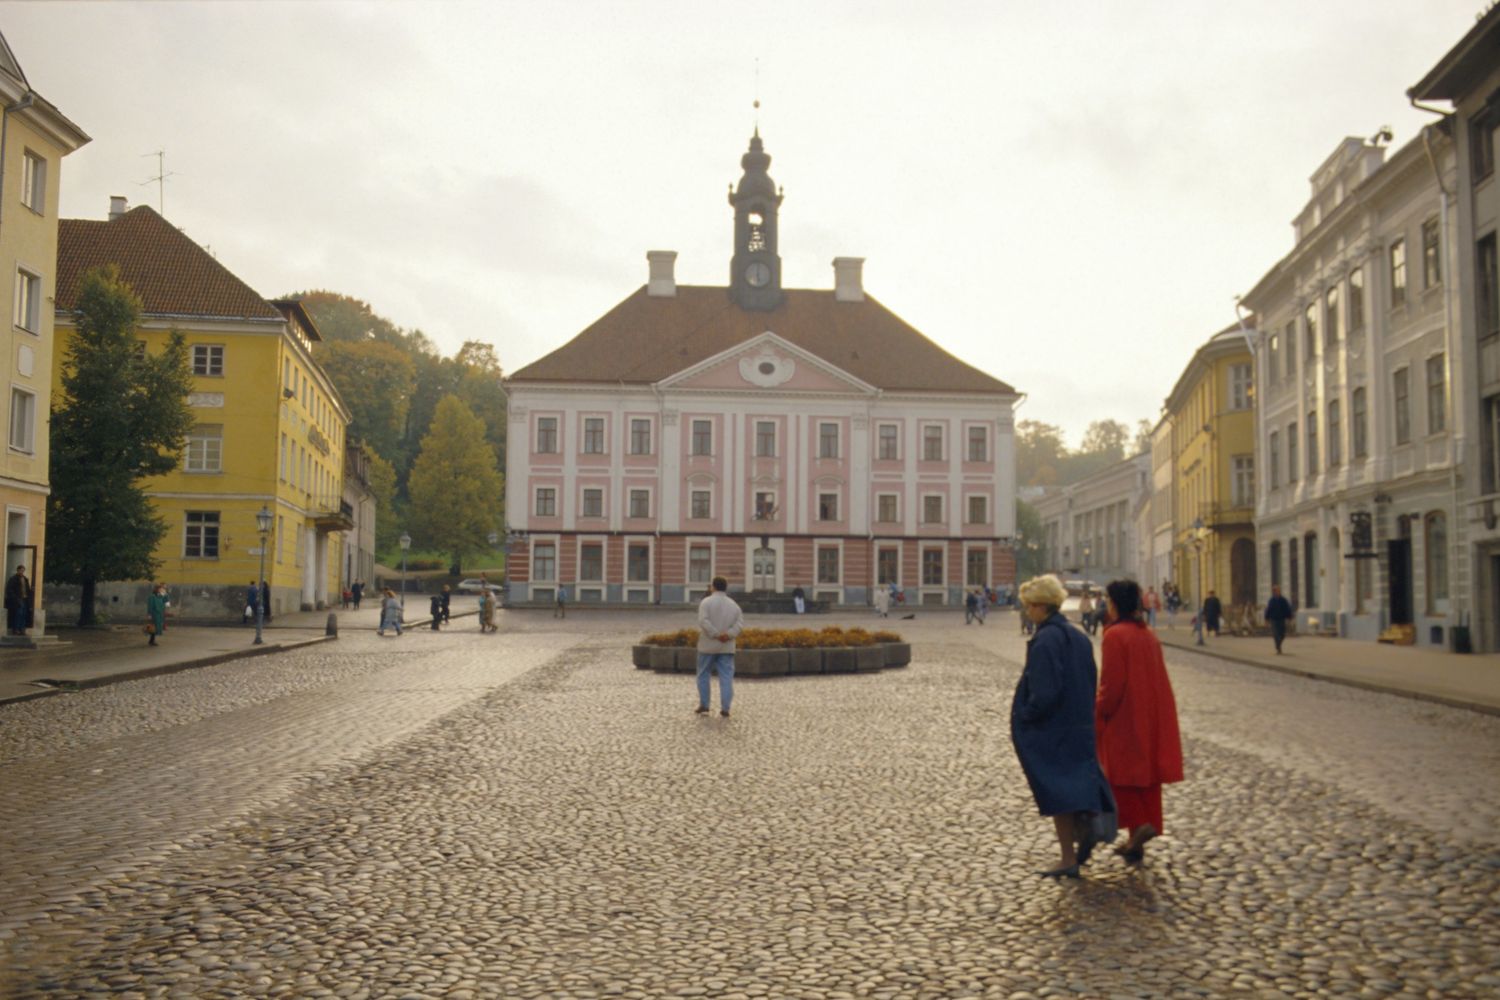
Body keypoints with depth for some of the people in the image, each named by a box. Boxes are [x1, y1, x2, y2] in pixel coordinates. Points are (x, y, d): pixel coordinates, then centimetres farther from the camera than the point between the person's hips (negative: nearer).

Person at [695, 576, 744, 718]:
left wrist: (716, 635, -15)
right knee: (726, 677, 2)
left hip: (708, 646, -2)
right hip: (727, 647, 2)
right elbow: (740, 624, -5)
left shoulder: (706, 602, -6)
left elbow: (703, 621, -19)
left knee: (703, 675, 12)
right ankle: (725, 708, -4)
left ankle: (704, 706, 15)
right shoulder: (733, 605, 7)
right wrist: (728, 634, -15)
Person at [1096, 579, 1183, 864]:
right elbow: (1158, 680, 12)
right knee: (1146, 776, 12)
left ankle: (1139, 824, -13)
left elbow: (1111, 683, -18)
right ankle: (1137, 842, 17)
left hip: (1123, 721, -7)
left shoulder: (1115, 635, -15)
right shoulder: (1149, 636, 8)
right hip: (1151, 718, 7)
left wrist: (1099, 715, -7)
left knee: (1122, 776, 6)